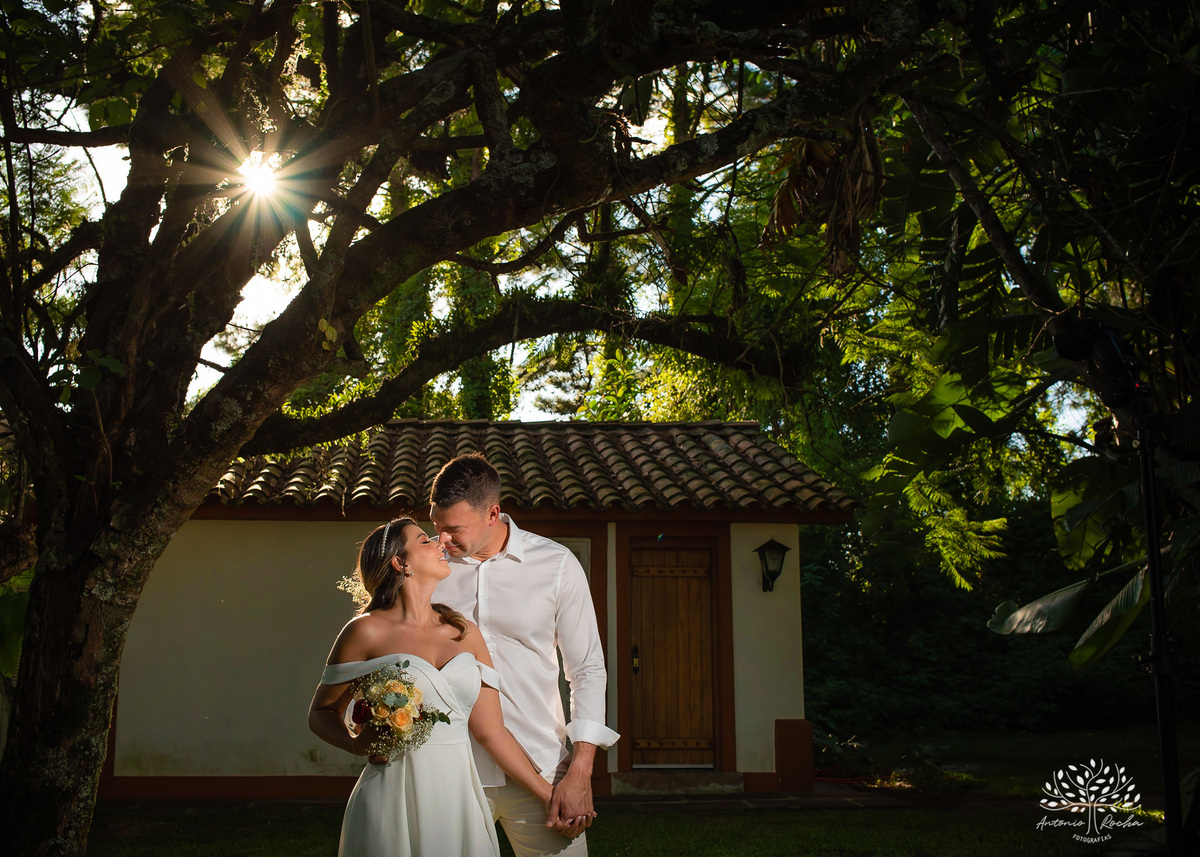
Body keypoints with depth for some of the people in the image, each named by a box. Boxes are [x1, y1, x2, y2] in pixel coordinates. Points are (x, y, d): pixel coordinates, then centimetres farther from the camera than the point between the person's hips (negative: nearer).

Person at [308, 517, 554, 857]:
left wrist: (547, 795, 7)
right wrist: (356, 743, -14)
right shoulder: (367, 631, -3)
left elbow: (492, 732, 9)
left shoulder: (466, 633, 9)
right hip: (394, 800, -4)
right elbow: (321, 713, 6)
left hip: (459, 797, 4)